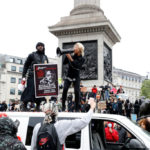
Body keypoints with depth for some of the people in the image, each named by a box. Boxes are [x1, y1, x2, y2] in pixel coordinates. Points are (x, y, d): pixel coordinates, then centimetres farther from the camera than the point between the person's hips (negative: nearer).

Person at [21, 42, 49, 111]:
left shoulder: (45, 57, 19)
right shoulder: (32, 55, 7)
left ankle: (38, 107, 8)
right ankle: (24, 106, -1)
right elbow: (26, 65, 4)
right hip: (32, 76, -4)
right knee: (30, 90, -8)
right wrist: (24, 76, -4)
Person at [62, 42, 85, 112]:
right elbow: (64, 63, -3)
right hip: (68, 76, 2)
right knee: (65, 89, -14)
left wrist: (71, 59, -30)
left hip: (76, 77, -2)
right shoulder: (72, 56, 1)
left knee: (77, 91, -13)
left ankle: (77, 108, -3)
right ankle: (63, 106, -7)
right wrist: (67, 56, -14)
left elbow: (77, 66, -22)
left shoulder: (82, 59, -6)